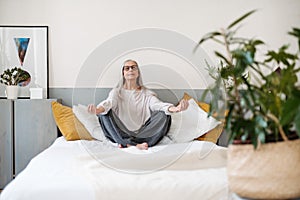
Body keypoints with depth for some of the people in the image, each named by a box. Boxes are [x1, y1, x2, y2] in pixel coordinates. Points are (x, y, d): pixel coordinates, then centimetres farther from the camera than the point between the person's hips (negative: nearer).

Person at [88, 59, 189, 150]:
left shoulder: (146, 93, 12)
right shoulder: (117, 92, 10)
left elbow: (157, 104, -9)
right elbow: (109, 102, -13)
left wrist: (175, 109, -33)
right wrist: (97, 110, -39)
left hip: (142, 132, 1)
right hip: (122, 133, -1)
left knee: (164, 115, -19)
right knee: (105, 113, -22)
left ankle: (127, 143, -29)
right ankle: (137, 144, -34)